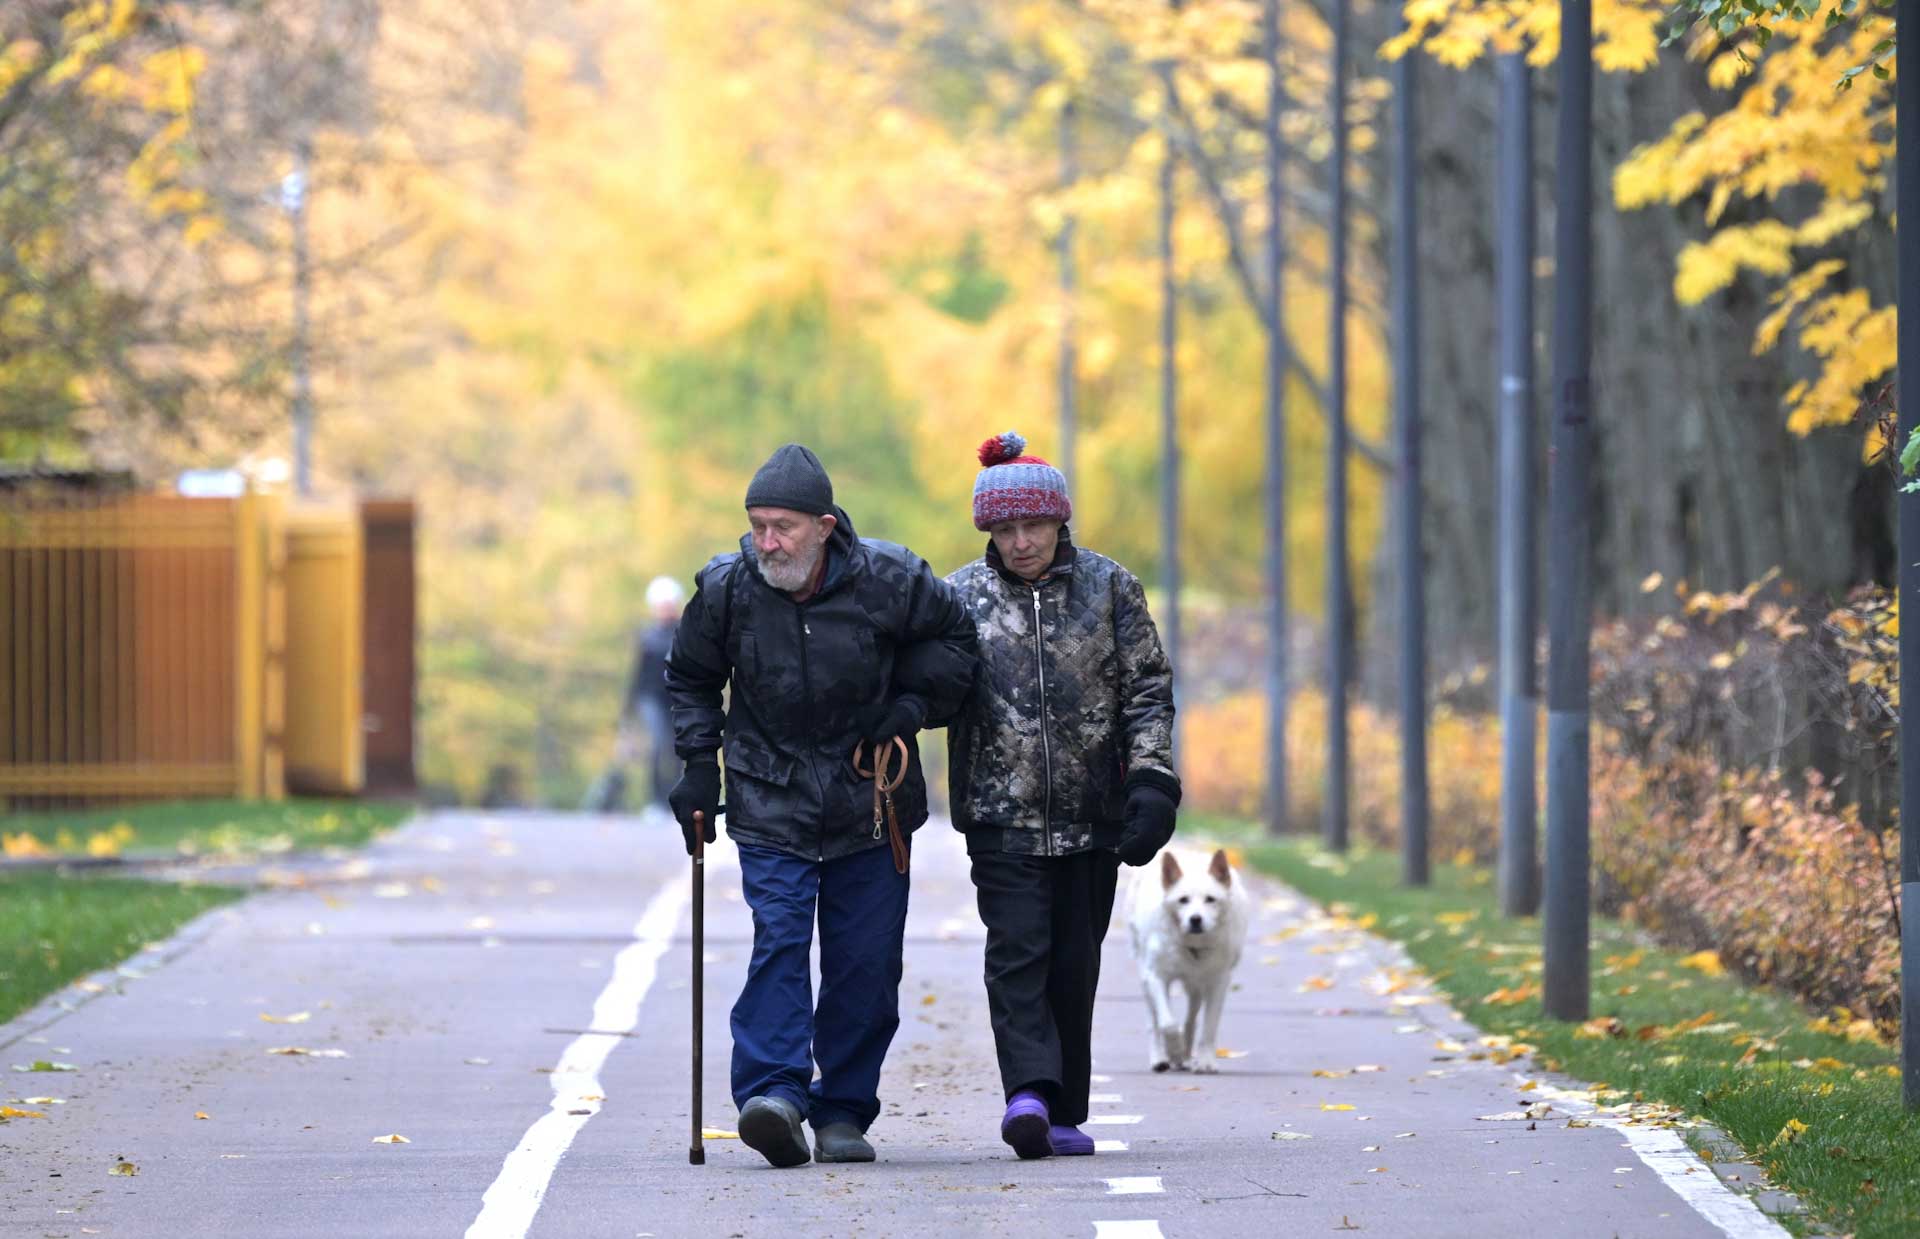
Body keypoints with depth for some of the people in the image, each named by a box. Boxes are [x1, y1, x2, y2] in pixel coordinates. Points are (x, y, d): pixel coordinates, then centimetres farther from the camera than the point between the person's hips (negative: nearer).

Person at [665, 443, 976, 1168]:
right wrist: (698, 764, 3)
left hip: (872, 801, 1)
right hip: (771, 802, -1)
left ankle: (844, 1113, 10)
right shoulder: (725, 590, -7)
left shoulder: (887, 581, -10)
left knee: (866, 961, 1)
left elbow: (953, 637, 9)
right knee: (779, 939, -17)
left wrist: (915, 703, -5)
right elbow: (691, 678, 11)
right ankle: (775, 1094, -27)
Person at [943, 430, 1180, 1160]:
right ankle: (1030, 1092, -24)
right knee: (1017, 951, -14)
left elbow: (1147, 691, 5)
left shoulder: (1110, 588, 4)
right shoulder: (961, 597, 4)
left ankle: (1062, 1114, 11)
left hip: (1092, 817, 1)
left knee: (1074, 965, 4)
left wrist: (1152, 780, -5)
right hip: (1002, 816, -1)